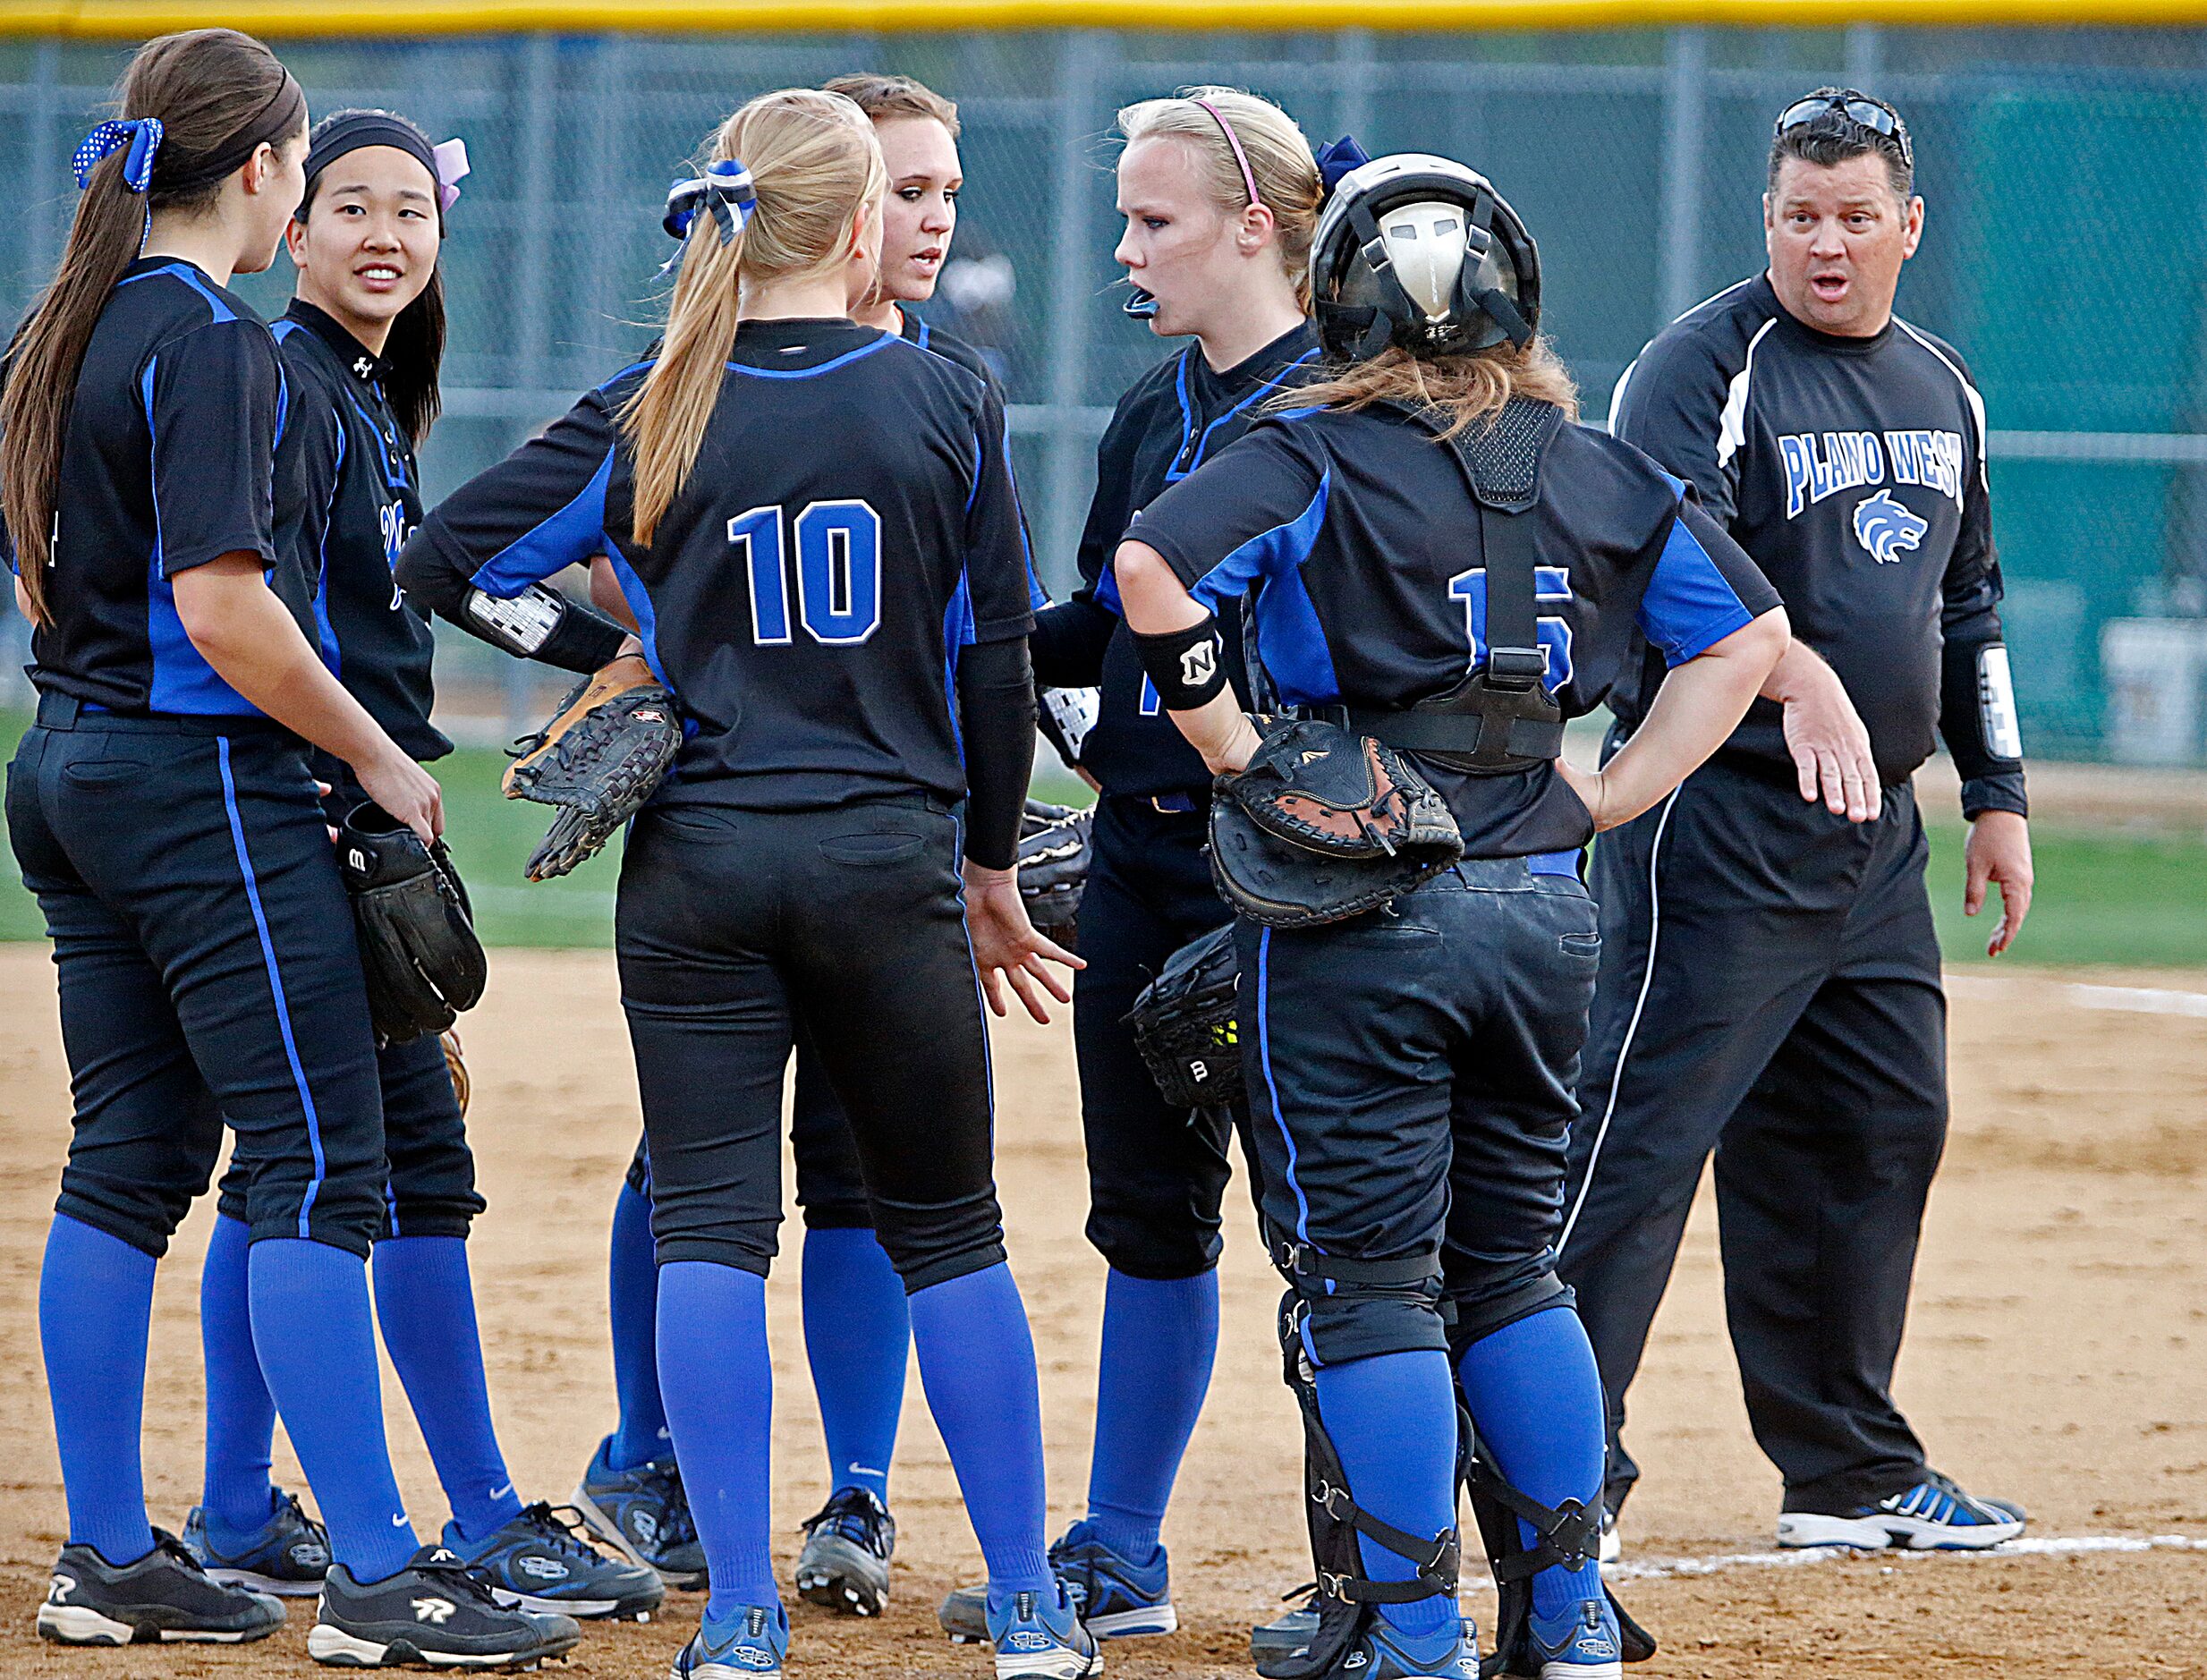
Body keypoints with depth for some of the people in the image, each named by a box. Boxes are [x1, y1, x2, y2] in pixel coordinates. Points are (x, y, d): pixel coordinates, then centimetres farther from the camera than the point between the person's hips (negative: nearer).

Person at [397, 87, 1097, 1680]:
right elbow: (997, 659, 2)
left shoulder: (650, 417, -2)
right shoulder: (946, 404, -2)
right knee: (948, 1232, 10)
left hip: (697, 862, 0)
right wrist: (991, 865, 14)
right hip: (887, 861, 0)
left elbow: (442, 561, -2)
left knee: (710, 1230, 1)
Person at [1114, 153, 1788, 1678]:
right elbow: (1747, 636, 15)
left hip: (1359, 918, -5)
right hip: (1544, 908, 5)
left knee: (1370, 1276, 1)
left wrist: (1233, 751, -12)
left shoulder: (1317, 455, -7)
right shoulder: (1599, 473, 8)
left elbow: (1153, 564, -22)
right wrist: (1609, 798, 12)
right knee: (1512, 1260, 18)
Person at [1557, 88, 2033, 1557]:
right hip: (1718, 816, -8)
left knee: (1882, 1129, 11)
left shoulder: (1943, 389, 15)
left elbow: (1968, 605, 24)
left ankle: (1852, 1473, 22)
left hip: (1872, 831, 8)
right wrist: (1794, 673, -40)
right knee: (1643, 1131, -11)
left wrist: (1999, 797, 20)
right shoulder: (1707, 369, -9)